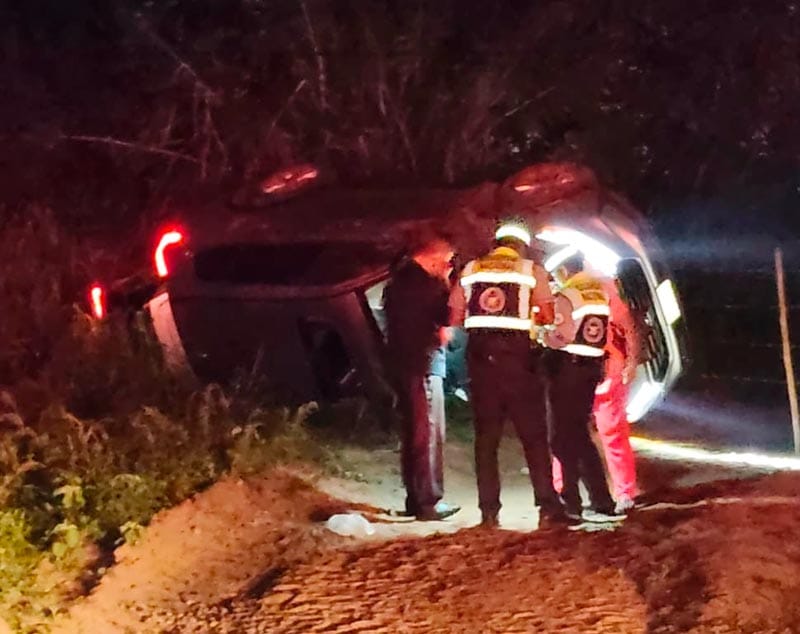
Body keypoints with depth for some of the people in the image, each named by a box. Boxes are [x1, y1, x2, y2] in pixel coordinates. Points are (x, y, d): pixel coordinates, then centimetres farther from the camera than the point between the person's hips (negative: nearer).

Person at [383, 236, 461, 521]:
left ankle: (414, 499, 17)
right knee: (429, 433, -9)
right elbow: (446, 316, -12)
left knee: (412, 433, 13)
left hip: (402, 364, 10)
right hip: (424, 362, -10)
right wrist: (446, 285, 0)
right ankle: (429, 501, -10)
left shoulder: (398, 279, 17)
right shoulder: (424, 281, -13)